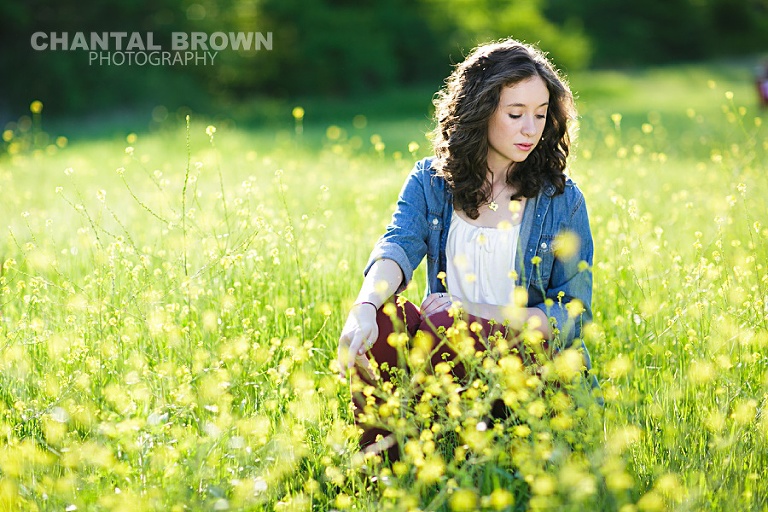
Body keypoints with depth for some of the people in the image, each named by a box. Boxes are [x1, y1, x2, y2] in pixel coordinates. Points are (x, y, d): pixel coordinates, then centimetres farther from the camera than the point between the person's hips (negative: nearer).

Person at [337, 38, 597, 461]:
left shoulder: (561, 200, 1)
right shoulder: (431, 180, 6)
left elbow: (574, 314, -2)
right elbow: (398, 245, -14)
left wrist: (478, 311, -16)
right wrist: (365, 308, -37)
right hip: (447, 358, 2)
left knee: (446, 328, -32)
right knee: (380, 319, -28)